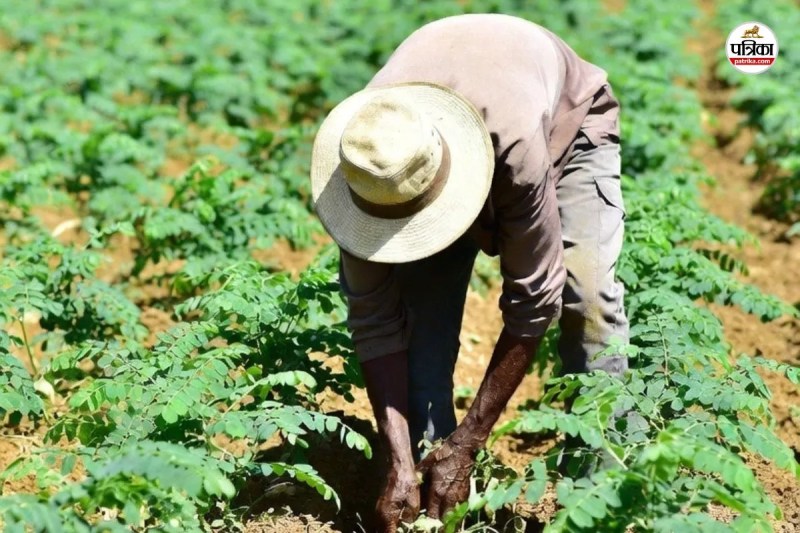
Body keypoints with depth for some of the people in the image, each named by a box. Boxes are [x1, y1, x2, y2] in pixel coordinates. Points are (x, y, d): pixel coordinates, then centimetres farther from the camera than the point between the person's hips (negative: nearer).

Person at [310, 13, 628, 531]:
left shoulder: (514, 143, -46)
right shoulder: (368, 160, -34)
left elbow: (533, 301, -36)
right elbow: (375, 321, -27)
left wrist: (468, 443, -32)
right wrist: (400, 464, -33)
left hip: (568, 118, -3)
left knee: (585, 289, -25)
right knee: (421, 300, -19)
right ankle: (422, 466, -7)